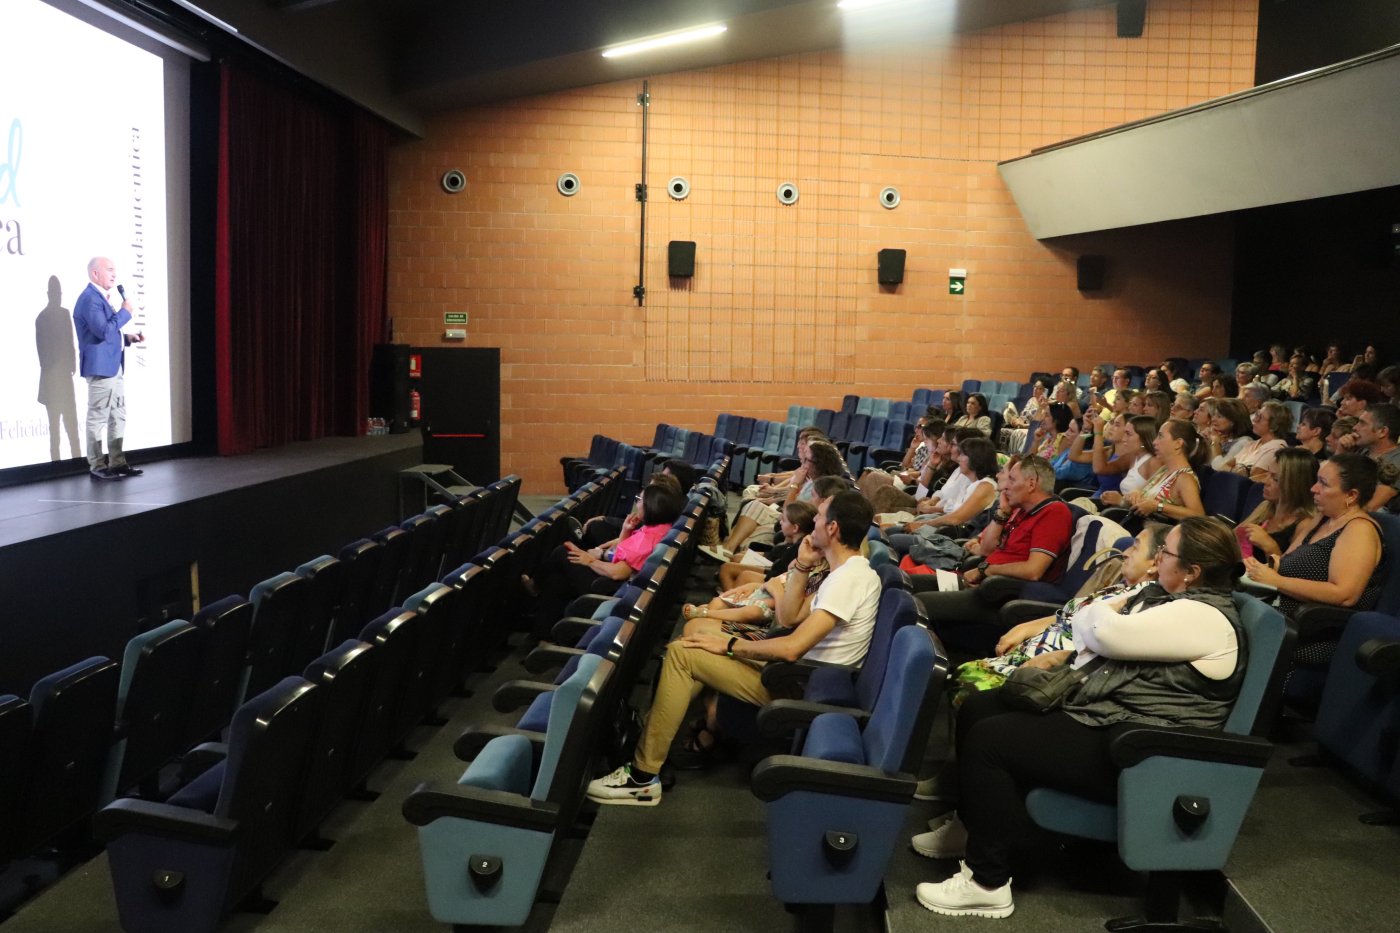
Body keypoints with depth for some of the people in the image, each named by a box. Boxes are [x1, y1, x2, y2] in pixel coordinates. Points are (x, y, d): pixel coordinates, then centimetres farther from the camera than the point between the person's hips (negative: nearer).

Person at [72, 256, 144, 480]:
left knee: (118, 416, 12)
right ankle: (97, 467, 0)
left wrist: (128, 338, 10)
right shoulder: (90, 298, -14)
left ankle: (117, 462, 18)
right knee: (98, 418, -4)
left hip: (113, 366, 10)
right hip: (100, 367, -10)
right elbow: (103, 331, -25)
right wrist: (125, 312, -14)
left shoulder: (100, 297, 19)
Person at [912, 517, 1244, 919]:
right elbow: (1097, 642, 18)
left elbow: (1106, 633, -25)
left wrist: (1100, 611, -2)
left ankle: (987, 884, -10)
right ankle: (973, 826, 25)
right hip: (1100, 709, 11)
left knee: (988, 740, -20)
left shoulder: (1205, 617, -20)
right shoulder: (1166, 595, 12)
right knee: (977, 709, 8)